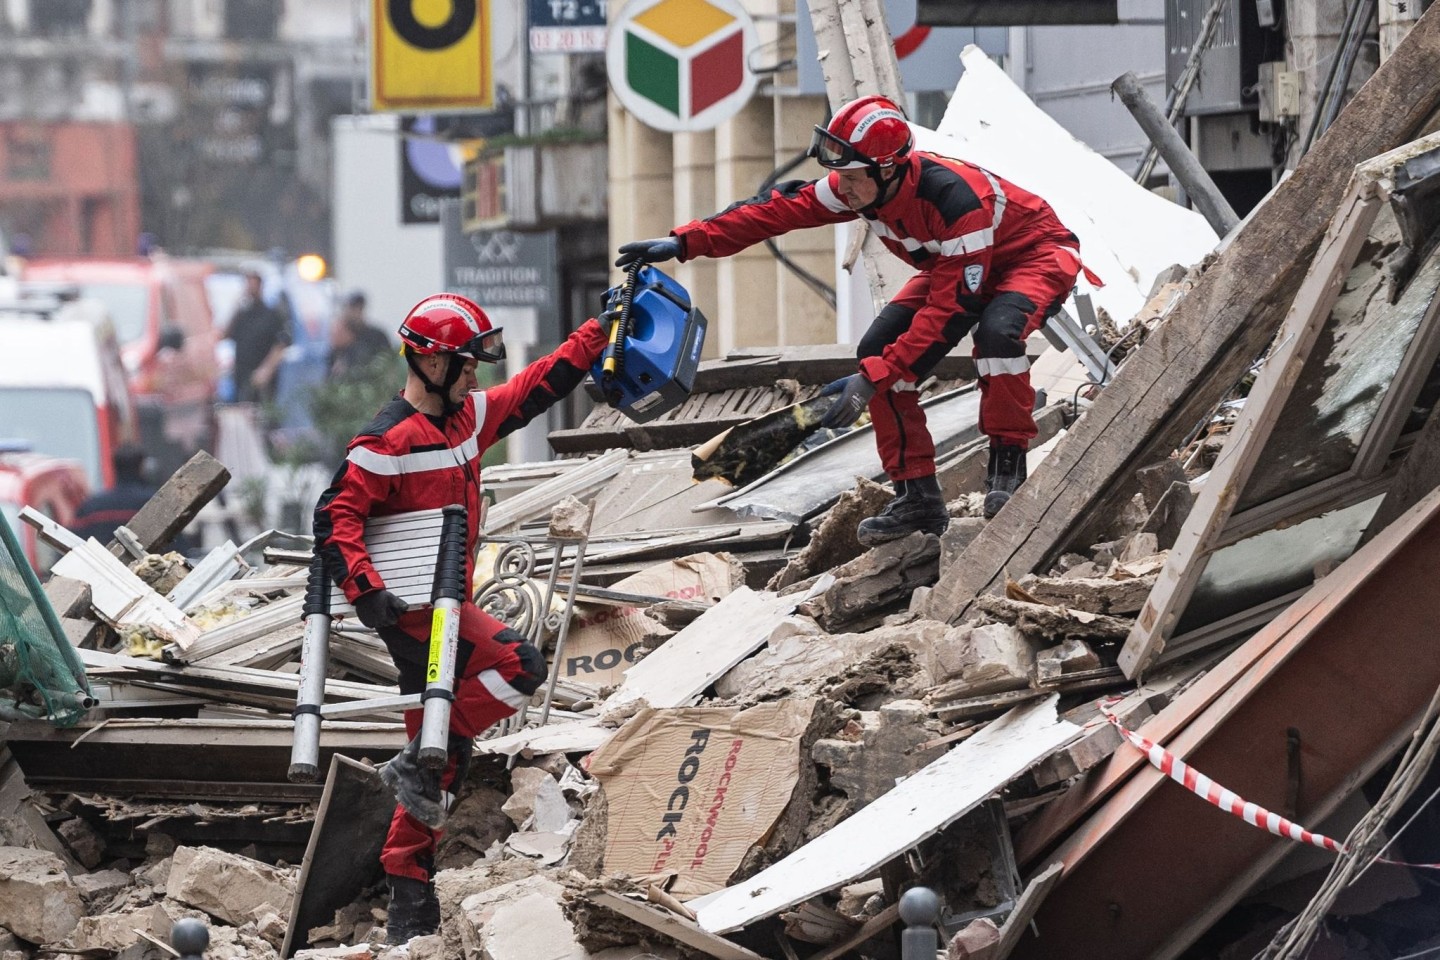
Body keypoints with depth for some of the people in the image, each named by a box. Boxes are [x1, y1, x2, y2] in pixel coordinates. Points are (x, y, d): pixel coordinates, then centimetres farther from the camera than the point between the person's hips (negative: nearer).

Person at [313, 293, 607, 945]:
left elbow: (536, 389, 22)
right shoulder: (389, 440, -16)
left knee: (442, 754, 10)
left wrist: (600, 333, 19)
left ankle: (409, 907, 13)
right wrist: (366, 590, -30)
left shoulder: (468, 416, 10)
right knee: (518, 665, -24)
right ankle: (419, 765, -15)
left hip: (444, 608, 9)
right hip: (411, 608, -9)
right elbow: (335, 518, -19)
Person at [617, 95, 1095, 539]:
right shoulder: (859, 187, -19)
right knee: (877, 351, -11)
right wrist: (684, 243, -18)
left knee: (997, 330, -39)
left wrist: (875, 378, -38)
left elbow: (949, 310, -38)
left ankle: (1008, 466, -19)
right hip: (952, 263, 8)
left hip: (1035, 255, -7)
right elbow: (777, 210, -12)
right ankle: (916, 496, -4)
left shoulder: (955, 198, -40)